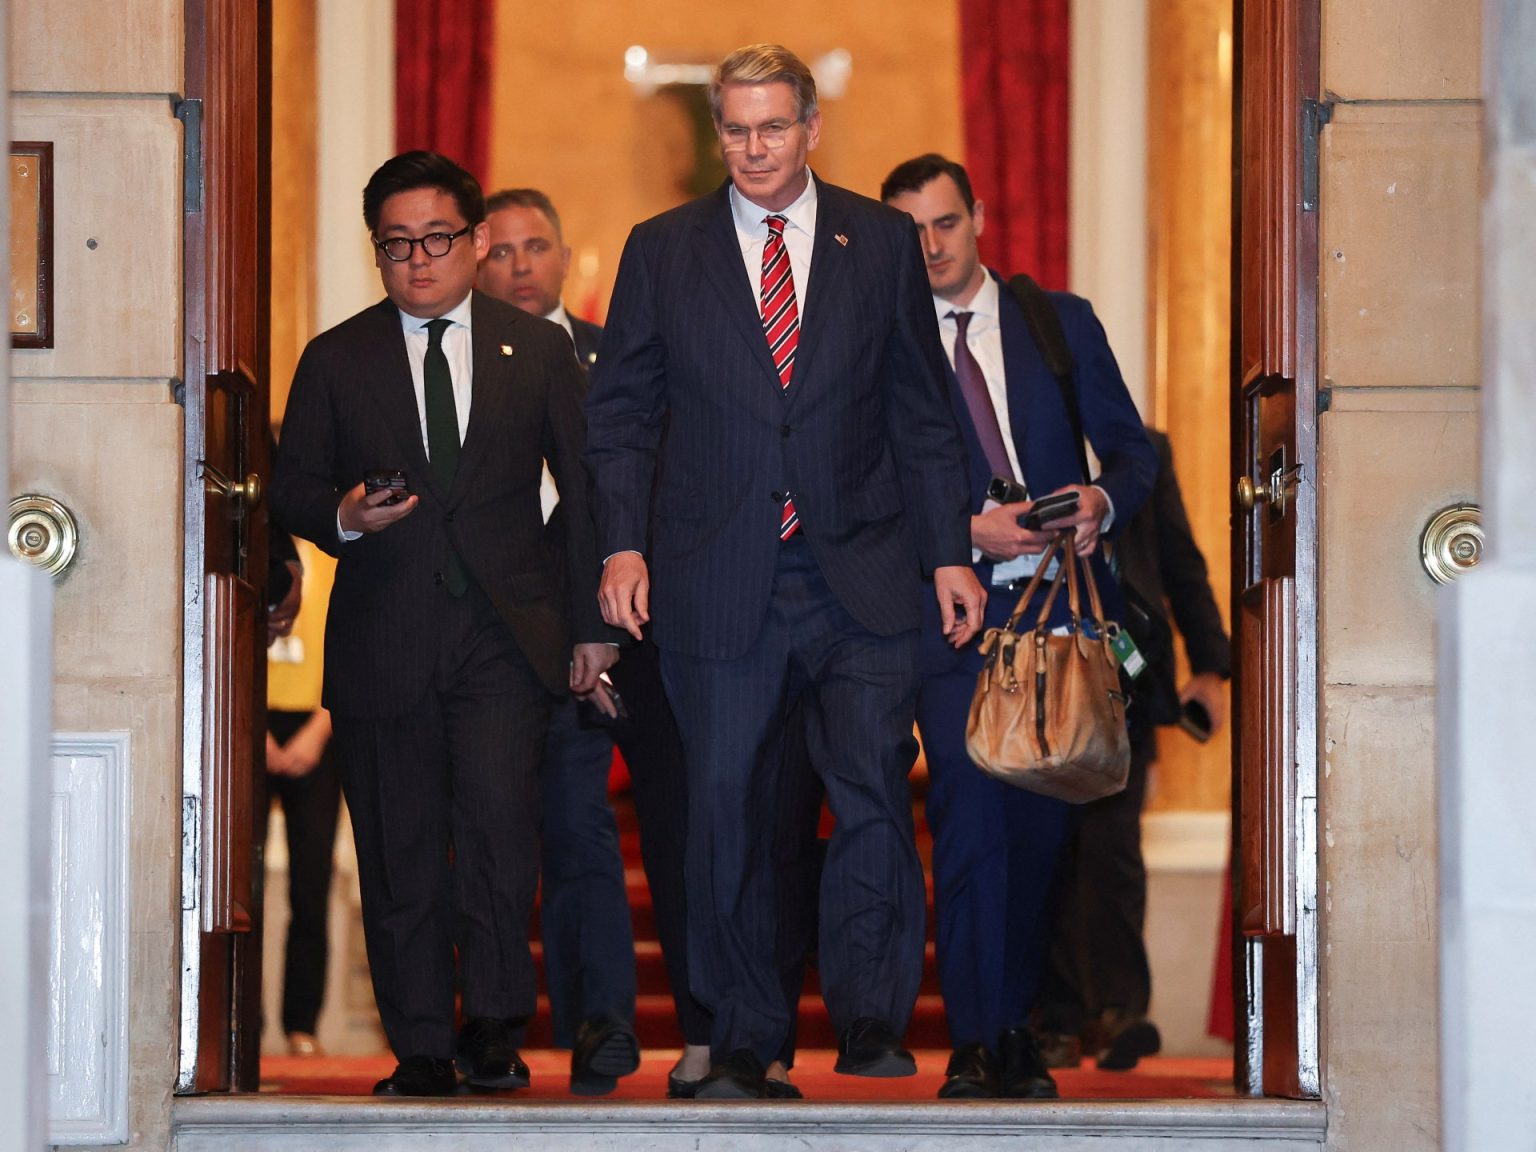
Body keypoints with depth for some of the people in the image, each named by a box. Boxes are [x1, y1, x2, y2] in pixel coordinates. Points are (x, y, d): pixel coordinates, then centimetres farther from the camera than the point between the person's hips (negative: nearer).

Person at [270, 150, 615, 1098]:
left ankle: (494, 1027, -6)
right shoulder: (335, 361, 11)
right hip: (383, 636, 1)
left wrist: (593, 623, 6)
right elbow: (292, 487, 11)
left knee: (498, 816, -18)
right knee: (399, 851, 1)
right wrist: (343, 516, -12)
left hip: (505, 634, -1)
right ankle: (422, 1047, 10)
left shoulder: (539, 350, 10)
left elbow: (588, 488, 11)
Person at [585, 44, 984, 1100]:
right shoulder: (662, 251, 7)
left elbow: (923, 412, 10)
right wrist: (623, 543, -4)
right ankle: (744, 1037, 14)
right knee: (728, 807, 4)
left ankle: (871, 1025, 4)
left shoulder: (882, 242, 8)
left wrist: (948, 552, 5)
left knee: (875, 794, -7)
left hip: (859, 576, 0)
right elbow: (621, 412, 8)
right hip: (718, 579, 0)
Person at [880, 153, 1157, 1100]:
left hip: (1058, 605, 2)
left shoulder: (1060, 321, 10)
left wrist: (1103, 501, -10)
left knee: (1041, 827, 5)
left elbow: (1132, 446, 11)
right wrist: (965, 532, -14)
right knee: (970, 825, -11)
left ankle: (1016, 1029, 20)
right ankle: (976, 1042, -5)